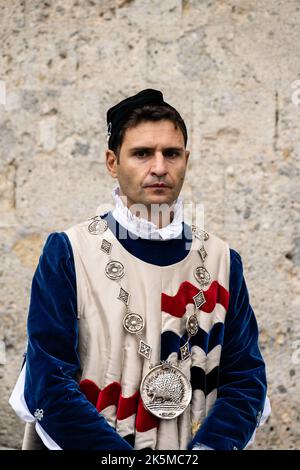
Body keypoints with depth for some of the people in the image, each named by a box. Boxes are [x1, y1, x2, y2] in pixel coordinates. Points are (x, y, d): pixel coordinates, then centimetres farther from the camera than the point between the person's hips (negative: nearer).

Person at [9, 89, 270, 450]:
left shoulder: (221, 260, 4)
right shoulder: (67, 254, -4)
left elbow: (244, 378, 2)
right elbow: (48, 384, -10)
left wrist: (206, 449, -14)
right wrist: (122, 458, -17)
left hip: (196, 446, 1)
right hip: (88, 444, -1)